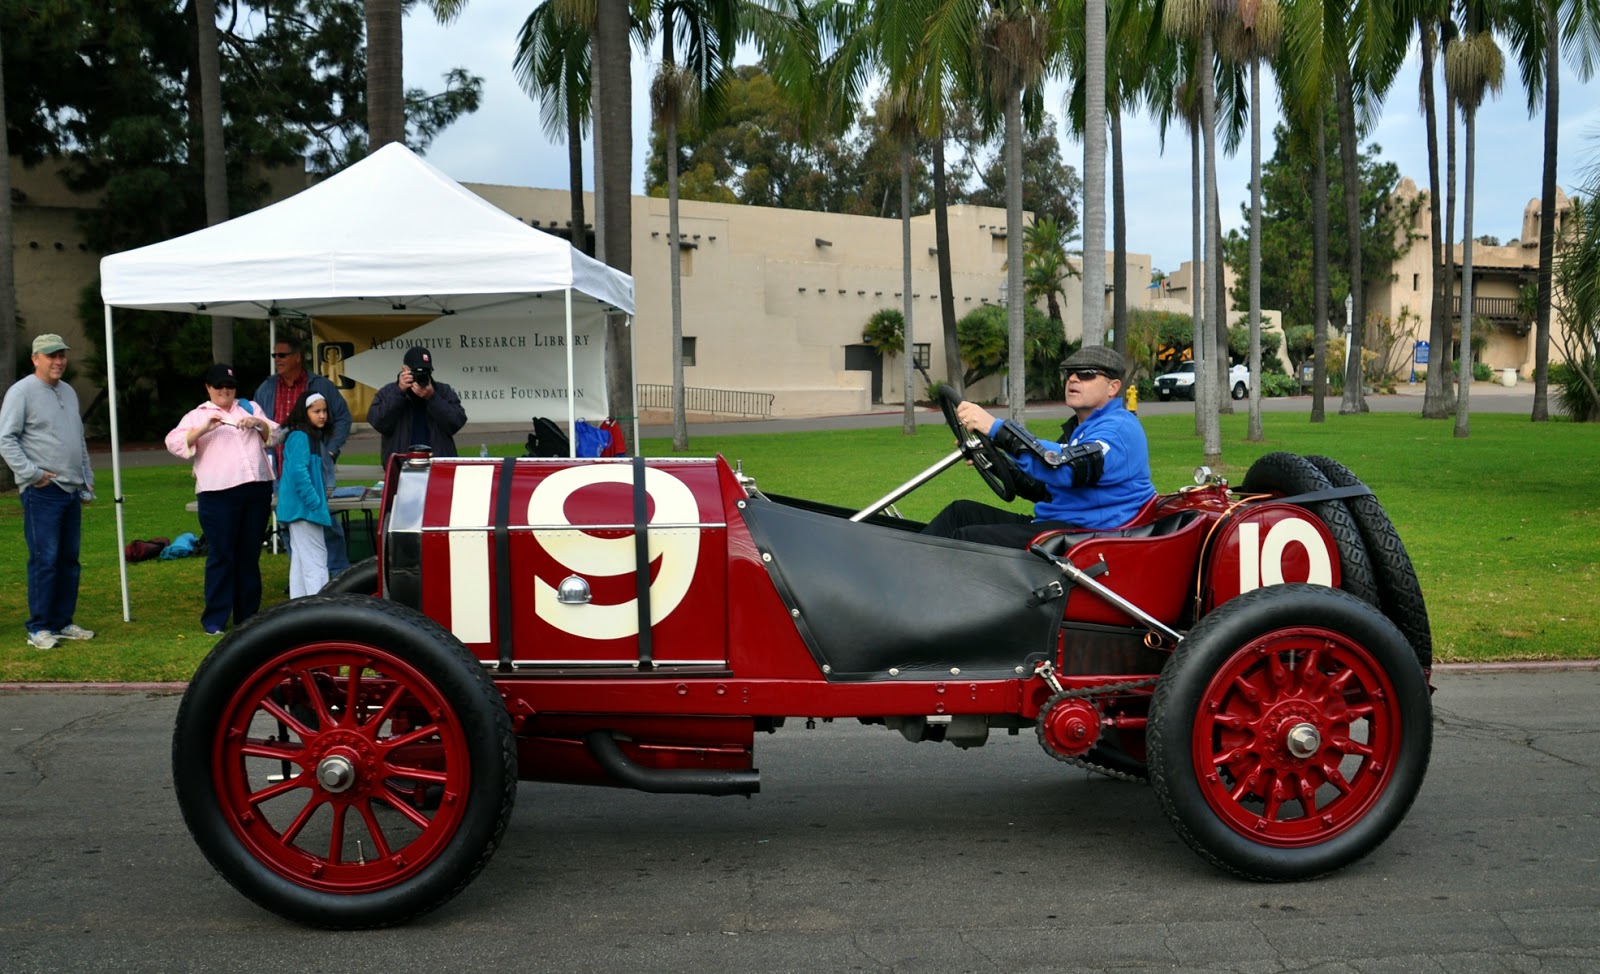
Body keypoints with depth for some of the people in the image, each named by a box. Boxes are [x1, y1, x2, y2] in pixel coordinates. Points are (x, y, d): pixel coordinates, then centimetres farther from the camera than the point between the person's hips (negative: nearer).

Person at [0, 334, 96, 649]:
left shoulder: (69, 392, 17)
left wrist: (87, 479, 20)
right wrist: (32, 473, -15)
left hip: (72, 490, 7)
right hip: (42, 492, -7)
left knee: (69, 559, 9)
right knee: (44, 559, -8)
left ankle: (62, 622, 17)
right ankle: (39, 628, -2)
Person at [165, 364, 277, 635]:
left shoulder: (250, 407, 20)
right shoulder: (197, 415, 9)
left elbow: (275, 435, 16)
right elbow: (174, 443, -4)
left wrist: (259, 423, -4)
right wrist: (203, 429, -18)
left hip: (257, 490, 3)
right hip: (218, 494, -3)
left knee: (250, 555, 9)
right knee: (221, 556, -4)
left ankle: (247, 615, 17)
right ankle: (215, 619, 2)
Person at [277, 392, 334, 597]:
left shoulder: (315, 436, 15)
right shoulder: (300, 437, -15)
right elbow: (298, 472, -22)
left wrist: (323, 492, 14)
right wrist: (315, 503, -20)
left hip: (301, 509, 10)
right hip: (303, 508, -10)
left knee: (300, 559, 13)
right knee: (315, 560, -10)